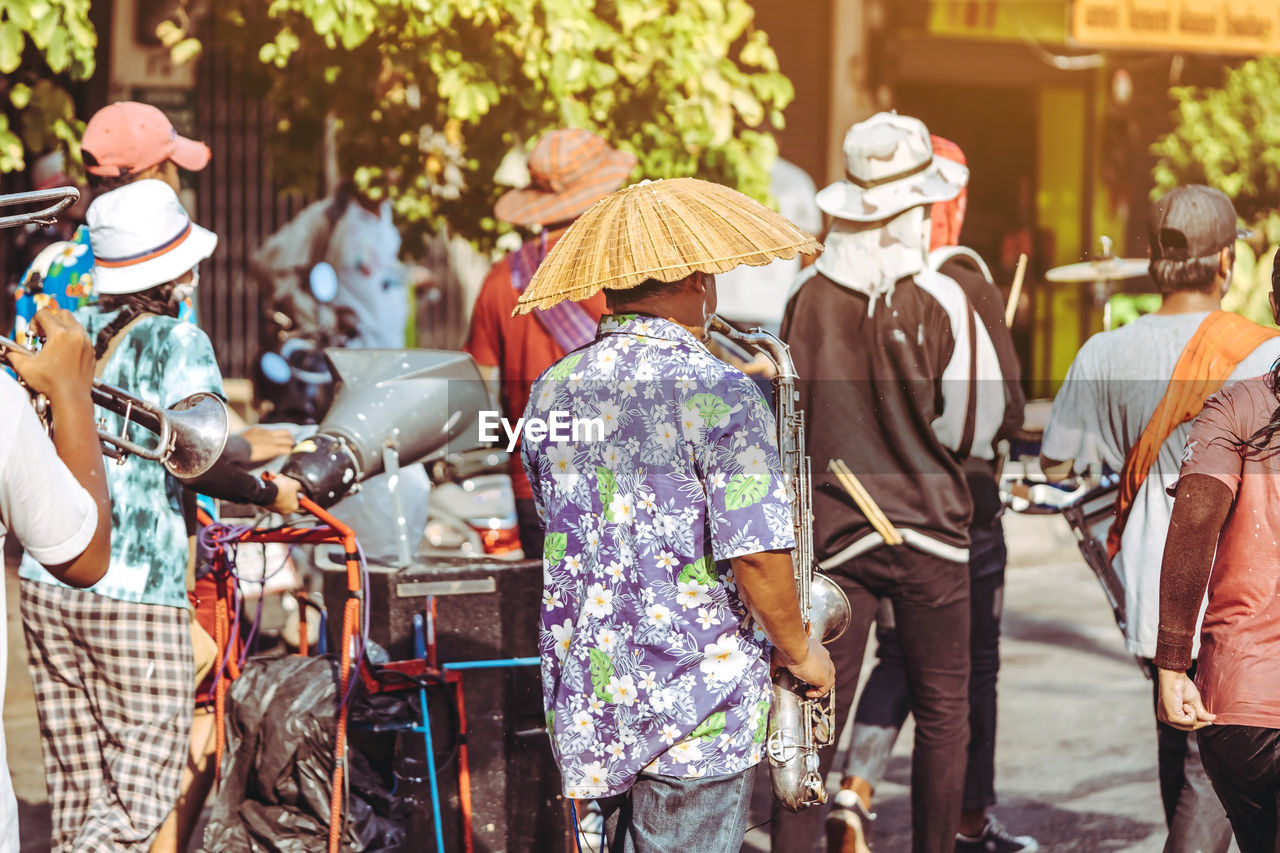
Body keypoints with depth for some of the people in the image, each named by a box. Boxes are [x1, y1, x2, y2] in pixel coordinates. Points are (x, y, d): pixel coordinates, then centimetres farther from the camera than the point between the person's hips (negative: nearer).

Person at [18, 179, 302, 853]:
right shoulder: (178, 342, -6)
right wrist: (271, 493, -3)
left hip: (45, 586, 6)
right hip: (135, 594, -6)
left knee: (77, 792, 13)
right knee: (142, 793, 2)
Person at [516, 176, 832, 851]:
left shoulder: (551, 391, 4)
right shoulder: (719, 394, -16)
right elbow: (757, 553, -19)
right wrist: (799, 652, -4)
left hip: (582, 704, 6)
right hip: (693, 713, -6)